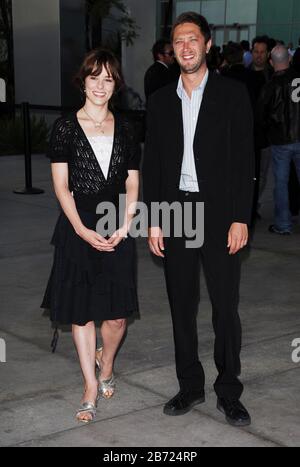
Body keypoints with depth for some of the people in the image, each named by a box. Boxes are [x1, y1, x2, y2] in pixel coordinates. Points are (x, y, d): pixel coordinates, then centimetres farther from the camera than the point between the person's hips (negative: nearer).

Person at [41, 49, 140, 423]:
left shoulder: (124, 128, 8)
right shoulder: (66, 126, 0)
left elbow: (132, 184, 8)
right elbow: (61, 186, -3)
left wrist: (124, 226, -6)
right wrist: (82, 230, -12)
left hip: (117, 230, 2)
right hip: (78, 228, -2)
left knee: (116, 313, -1)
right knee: (81, 311, 3)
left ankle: (106, 366, 29)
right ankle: (91, 387, 17)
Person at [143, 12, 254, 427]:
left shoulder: (232, 94, -1)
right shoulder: (161, 100, 9)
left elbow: (244, 159, -4)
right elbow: (152, 163, 9)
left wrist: (240, 218, -10)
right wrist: (153, 221, 3)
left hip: (219, 214, -3)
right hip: (175, 212, 3)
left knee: (226, 307, 2)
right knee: (182, 306, 10)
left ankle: (229, 392, 15)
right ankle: (190, 386, 23)